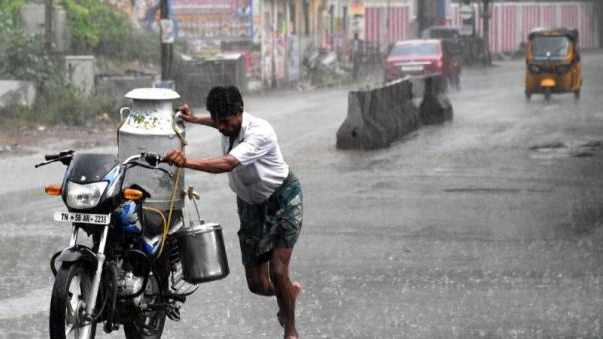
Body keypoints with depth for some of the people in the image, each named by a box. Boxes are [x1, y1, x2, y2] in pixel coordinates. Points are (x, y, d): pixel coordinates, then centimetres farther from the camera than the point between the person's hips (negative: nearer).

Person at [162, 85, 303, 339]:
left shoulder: (260, 132, -33)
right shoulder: (229, 123, -9)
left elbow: (228, 163, -49)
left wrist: (187, 162, -61)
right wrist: (195, 119, 16)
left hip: (282, 198, -6)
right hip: (250, 203, 6)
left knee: (277, 272, -17)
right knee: (258, 284, 1)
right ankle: (289, 291, 37)